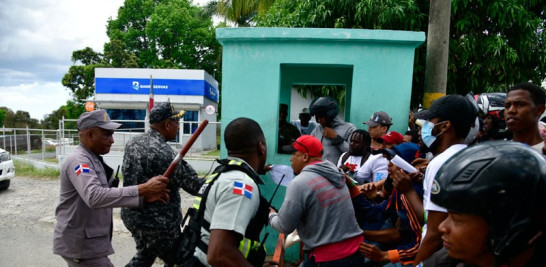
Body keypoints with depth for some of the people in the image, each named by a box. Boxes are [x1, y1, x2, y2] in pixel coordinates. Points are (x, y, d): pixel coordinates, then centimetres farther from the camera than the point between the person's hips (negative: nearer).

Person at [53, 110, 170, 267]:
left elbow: (106, 194, 8)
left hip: (84, 242, 10)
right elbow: (94, 197, -37)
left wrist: (144, 197, -7)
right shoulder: (78, 161, -20)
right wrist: (143, 189, -39)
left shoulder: (93, 160, 11)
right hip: (81, 245, -9)